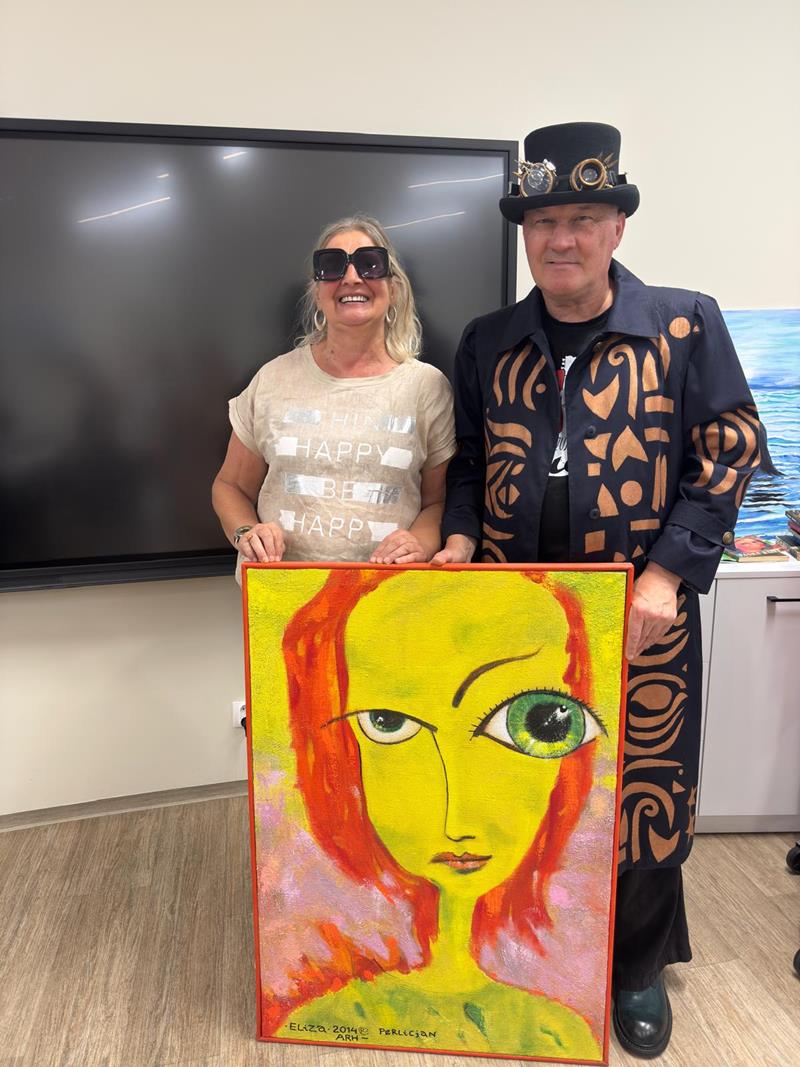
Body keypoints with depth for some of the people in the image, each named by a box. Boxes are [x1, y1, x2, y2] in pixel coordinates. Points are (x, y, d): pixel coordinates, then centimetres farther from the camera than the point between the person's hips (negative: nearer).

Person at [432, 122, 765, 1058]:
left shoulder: (686, 325, -2)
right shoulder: (488, 342, 8)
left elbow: (729, 451, -4)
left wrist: (665, 575, -13)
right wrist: (459, 541, -4)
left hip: (642, 616, -2)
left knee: (645, 790, 10)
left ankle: (638, 969, 35)